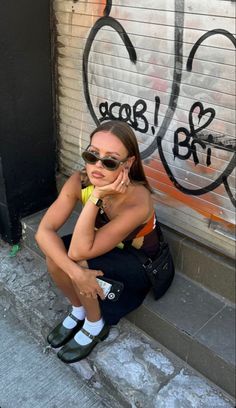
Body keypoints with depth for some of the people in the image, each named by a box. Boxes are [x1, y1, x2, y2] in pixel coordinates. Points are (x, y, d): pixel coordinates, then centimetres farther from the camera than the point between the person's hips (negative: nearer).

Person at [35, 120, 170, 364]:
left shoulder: (138, 201, -37)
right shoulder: (79, 181, -22)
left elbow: (79, 252, -38)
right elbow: (44, 231, -26)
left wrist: (96, 197, -44)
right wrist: (74, 272, -38)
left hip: (142, 266, -5)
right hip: (106, 254, 5)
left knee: (74, 257, -28)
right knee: (53, 253, -20)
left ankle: (96, 325, -1)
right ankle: (79, 311, 8)